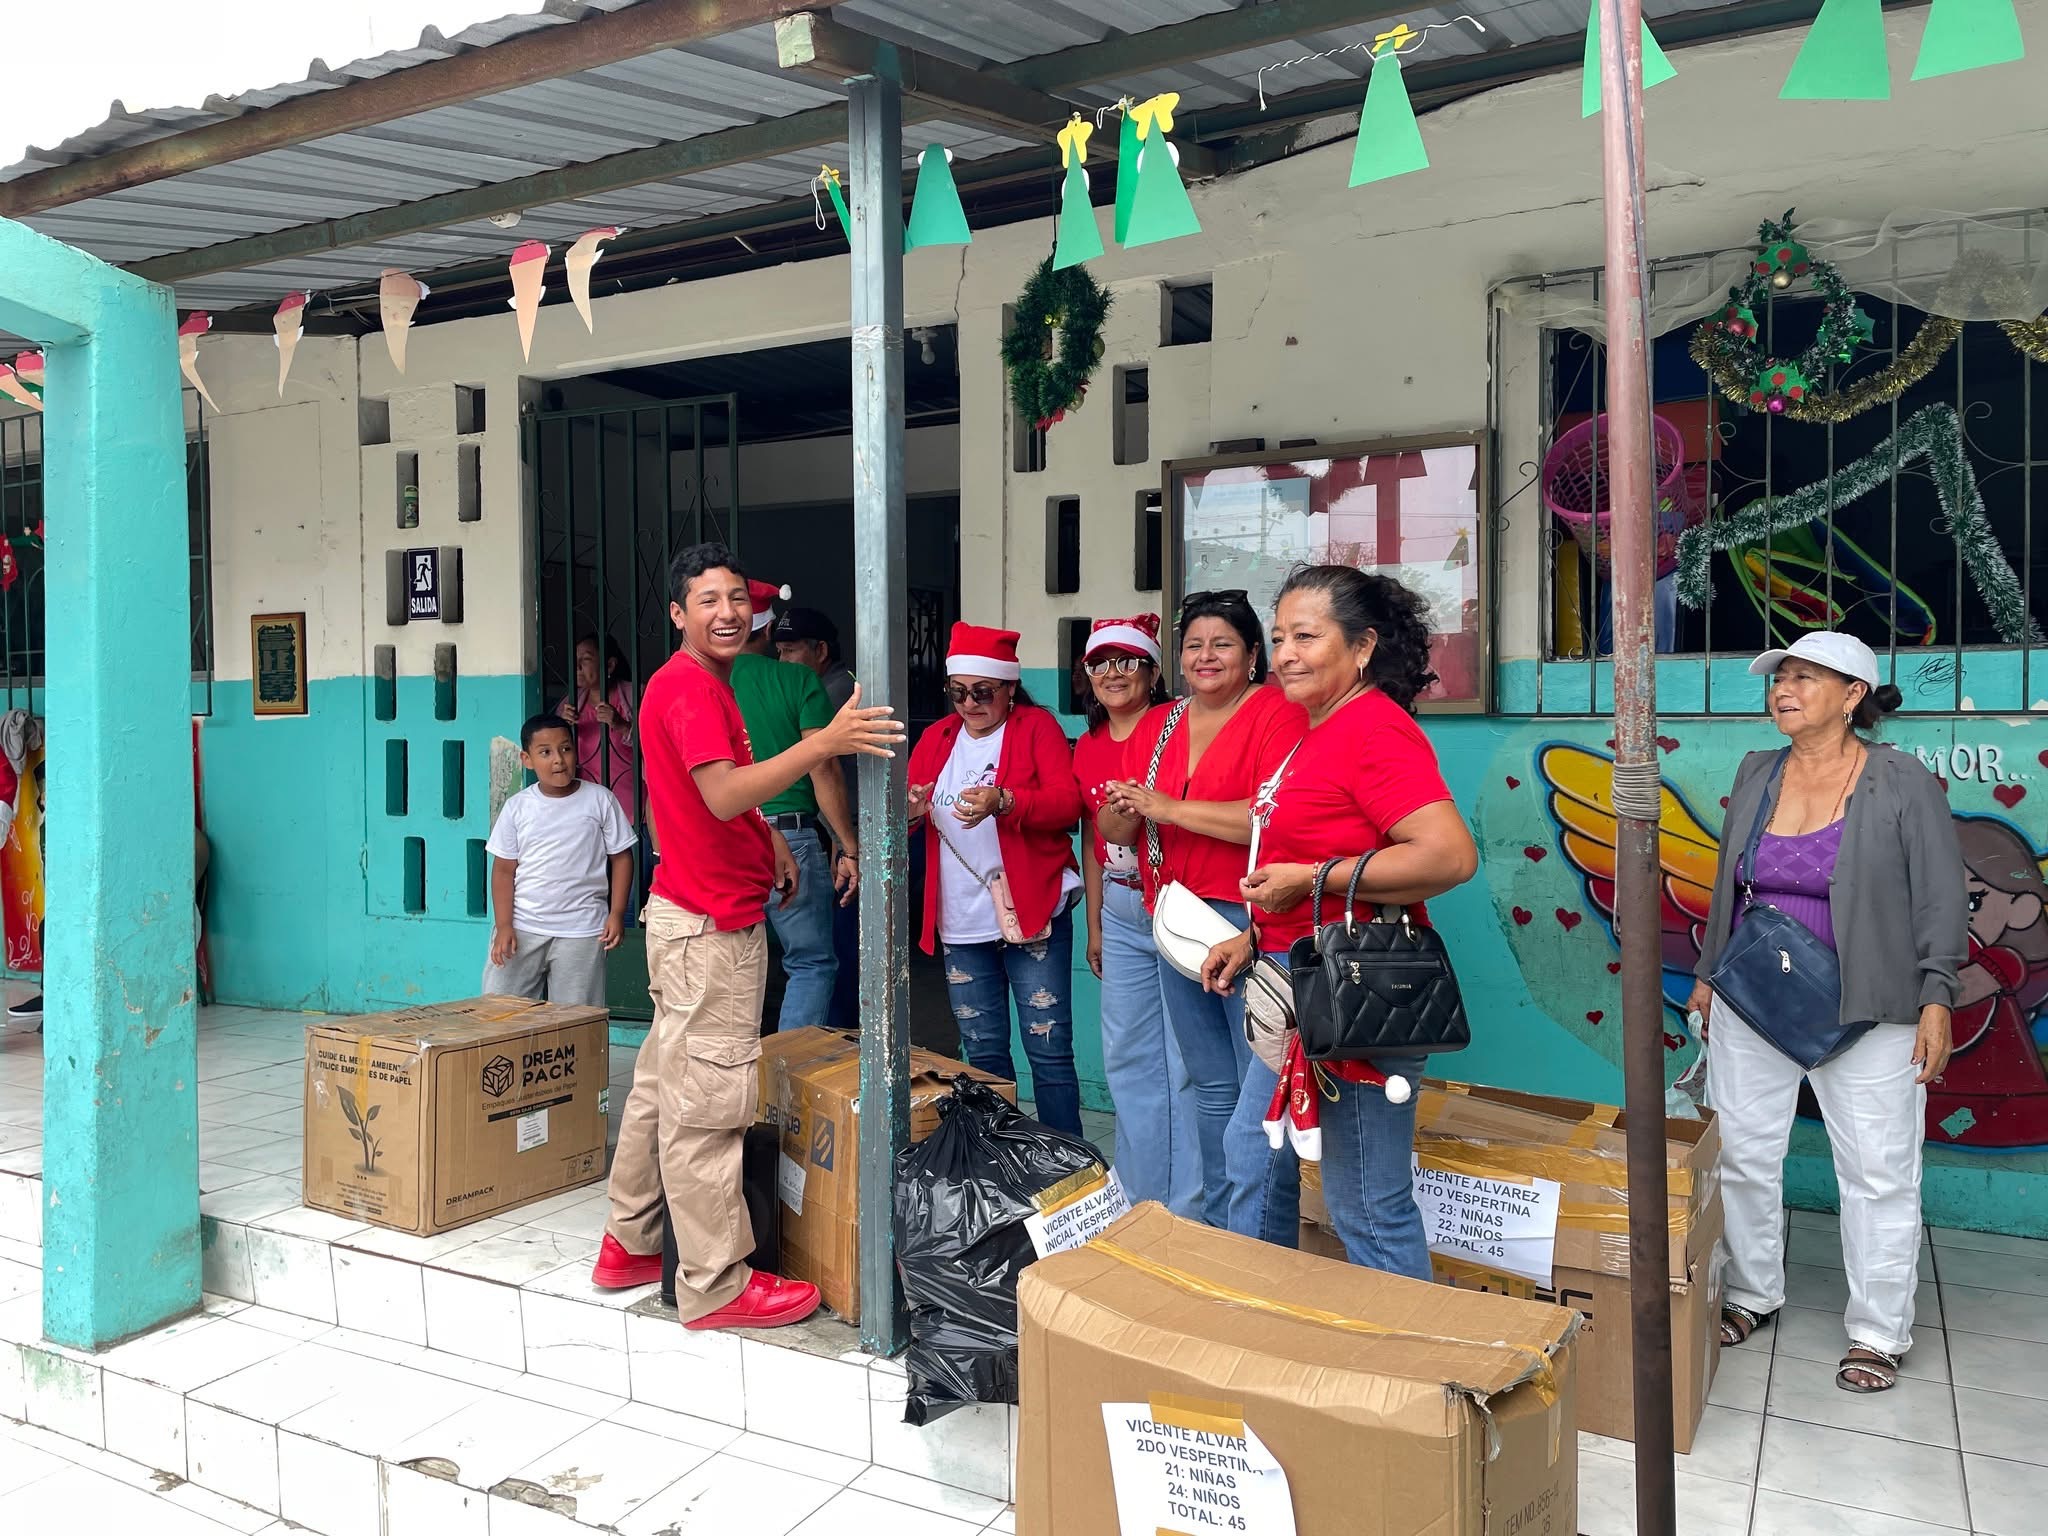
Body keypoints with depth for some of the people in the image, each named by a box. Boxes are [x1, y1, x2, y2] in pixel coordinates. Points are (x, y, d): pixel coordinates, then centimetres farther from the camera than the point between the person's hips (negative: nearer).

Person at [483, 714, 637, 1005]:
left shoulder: (600, 800, -2)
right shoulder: (517, 807, 3)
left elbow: (621, 856, 2)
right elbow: (504, 870, 5)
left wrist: (617, 913, -5)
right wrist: (504, 925, -4)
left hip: (581, 930, -2)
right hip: (522, 927, 2)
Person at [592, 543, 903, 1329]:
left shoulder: (707, 684, 16)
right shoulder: (688, 686, -16)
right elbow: (723, 795, -30)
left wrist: (770, 838, 13)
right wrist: (825, 742, -37)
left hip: (690, 914, 11)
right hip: (711, 924, -11)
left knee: (663, 1083, 17)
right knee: (707, 1102, -4)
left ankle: (631, 1244, 30)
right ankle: (715, 1286, 5)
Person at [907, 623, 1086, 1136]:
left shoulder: (1037, 727, -1)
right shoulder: (937, 737, 13)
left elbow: (1068, 801, -13)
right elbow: (907, 806, 9)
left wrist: (1003, 801, -29)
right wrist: (908, 809, -15)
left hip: (1032, 915, -5)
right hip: (960, 921, 5)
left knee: (1048, 1050, -2)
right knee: (982, 1051, 13)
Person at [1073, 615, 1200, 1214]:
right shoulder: (1087, 747, 12)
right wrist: (1095, 924, 20)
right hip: (1122, 911, 7)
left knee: (1188, 1060, -2)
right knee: (1128, 1057, 12)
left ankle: (1188, 1209, 11)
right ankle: (1140, 1203, 26)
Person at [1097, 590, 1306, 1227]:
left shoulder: (1277, 713, -7)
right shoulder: (1154, 725, 15)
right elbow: (1113, 830, 16)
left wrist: (1170, 808, -16)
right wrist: (1126, 810, -8)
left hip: (1250, 919, -7)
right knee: (1209, 1084, 15)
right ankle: (1219, 1227, 27)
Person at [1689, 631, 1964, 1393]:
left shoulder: (1903, 783, -8)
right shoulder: (1757, 774, 5)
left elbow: (1941, 900, -6)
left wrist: (1936, 997, -12)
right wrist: (1708, 973, 15)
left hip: (1866, 1014, -4)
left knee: (1878, 1173, 5)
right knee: (1742, 1155, 11)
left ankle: (1878, 1332, 21)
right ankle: (1751, 1296, 29)